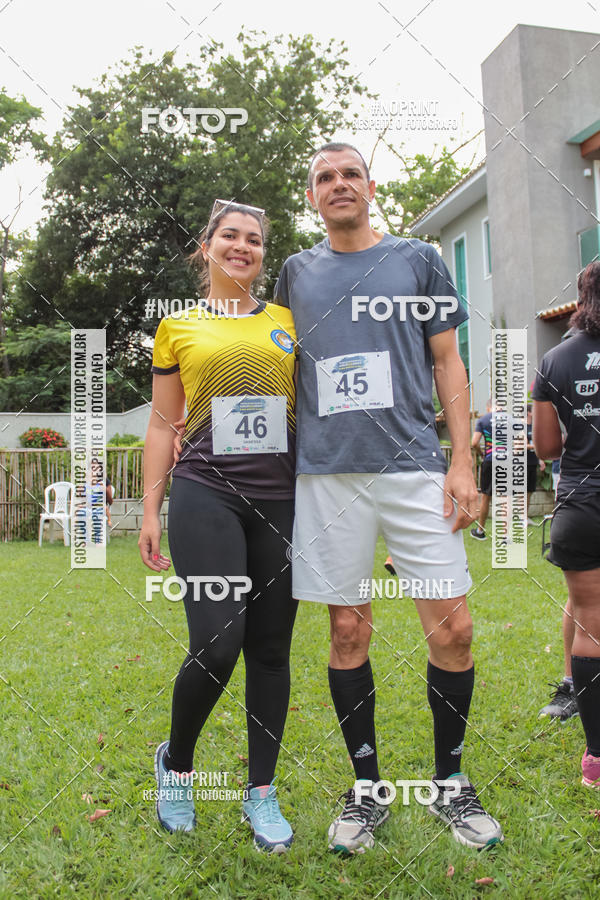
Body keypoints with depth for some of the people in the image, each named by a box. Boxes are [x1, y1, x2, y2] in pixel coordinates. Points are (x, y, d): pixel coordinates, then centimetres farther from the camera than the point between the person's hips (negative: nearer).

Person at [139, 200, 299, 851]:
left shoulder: (286, 322, 15)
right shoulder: (178, 327, 10)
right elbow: (162, 423, 9)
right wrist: (150, 511, 4)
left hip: (281, 499, 3)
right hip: (206, 494, -2)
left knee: (270, 650, 6)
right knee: (216, 644, -12)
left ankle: (261, 792, 23)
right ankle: (174, 763, 18)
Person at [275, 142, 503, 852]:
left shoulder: (418, 260, 12)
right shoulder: (297, 273, 15)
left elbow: (447, 365, 9)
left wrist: (462, 461, -1)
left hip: (415, 467, 0)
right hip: (328, 472, 1)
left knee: (451, 628, -3)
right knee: (348, 632, 4)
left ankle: (450, 782, 19)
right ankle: (367, 787, 22)